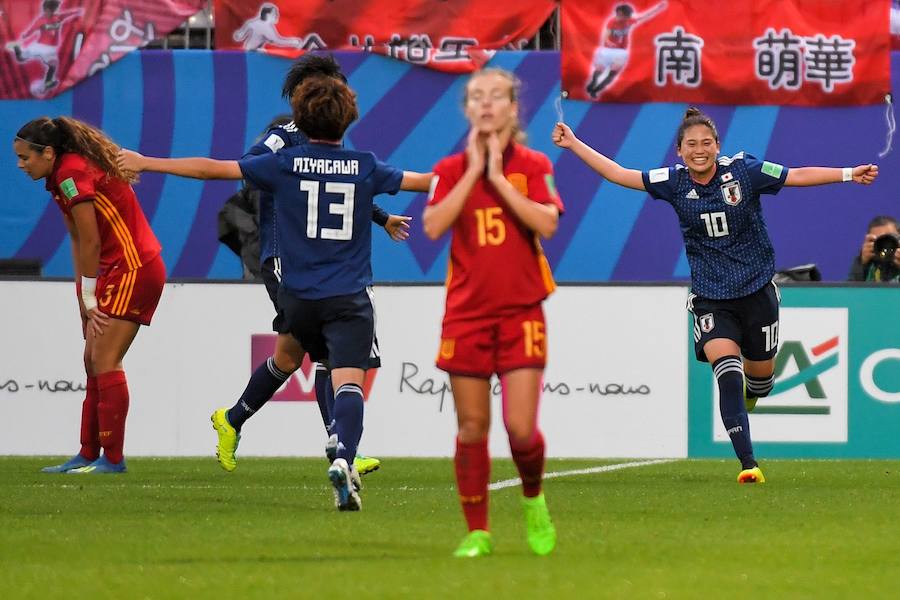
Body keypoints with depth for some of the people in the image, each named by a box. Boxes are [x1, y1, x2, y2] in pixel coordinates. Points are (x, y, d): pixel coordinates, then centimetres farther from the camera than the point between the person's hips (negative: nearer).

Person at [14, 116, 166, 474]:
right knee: (94, 360, 11)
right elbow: (78, 242, 12)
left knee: (104, 360, -11)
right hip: (120, 270, 10)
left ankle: (113, 458, -10)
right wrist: (84, 301, 7)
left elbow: (90, 243, -16)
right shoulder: (63, 175, 11)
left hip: (134, 269, -10)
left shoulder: (72, 174, -18)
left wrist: (89, 299, -7)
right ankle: (89, 455, 16)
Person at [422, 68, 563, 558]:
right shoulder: (450, 170, 6)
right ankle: (477, 532, 10)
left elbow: (547, 223, -14)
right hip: (466, 311, 2)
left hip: (521, 311, -1)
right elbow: (433, 226, -10)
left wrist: (499, 178, -13)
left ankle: (533, 500, 20)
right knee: (472, 428, 1)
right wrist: (472, 172, -10)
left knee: (521, 428, -10)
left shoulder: (533, 166, 3)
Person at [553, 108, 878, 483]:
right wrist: (573, 143, -3)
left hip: (756, 290, 1)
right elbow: (618, 174, 0)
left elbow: (798, 176, -4)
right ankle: (748, 464, -20)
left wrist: (849, 174, -9)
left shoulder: (743, 170, -8)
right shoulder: (675, 183, -4)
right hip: (710, 298, -1)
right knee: (728, 374, -20)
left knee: (760, 373, 13)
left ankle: (751, 395, 54)